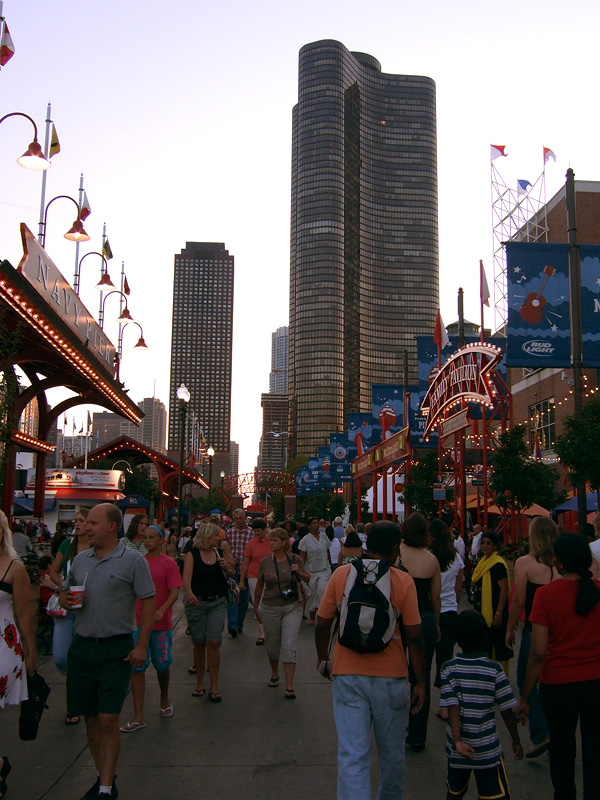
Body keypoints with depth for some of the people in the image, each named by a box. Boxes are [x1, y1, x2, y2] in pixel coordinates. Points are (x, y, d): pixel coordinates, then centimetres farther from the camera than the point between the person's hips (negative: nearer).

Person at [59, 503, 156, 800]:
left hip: (116, 649, -5)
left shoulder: (132, 560, -6)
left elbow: (148, 602, -7)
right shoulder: (80, 559, 10)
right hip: (82, 647, 5)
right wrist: (65, 600, -3)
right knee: (91, 719, 11)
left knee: (108, 720, -7)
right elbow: (64, 591, 22)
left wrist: (141, 646, -13)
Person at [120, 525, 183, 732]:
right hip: (138, 621, 3)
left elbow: (175, 592, -12)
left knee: (162, 665, 11)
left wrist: (162, 610, -27)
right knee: (137, 667, -1)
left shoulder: (168, 563, -7)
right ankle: (138, 717, 4)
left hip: (161, 623, -3)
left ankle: (164, 699, 38)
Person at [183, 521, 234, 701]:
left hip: (217, 602, 2)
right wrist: (189, 593, -35)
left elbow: (227, 576, 16)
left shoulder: (219, 551, 7)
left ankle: (214, 686, 0)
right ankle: (200, 683, 21)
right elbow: (186, 576, -17)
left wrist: (226, 568, -6)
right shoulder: (193, 553, -3)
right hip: (196, 602, -2)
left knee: (213, 641, -9)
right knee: (199, 643, 5)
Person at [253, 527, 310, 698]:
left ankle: (289, 686, -3)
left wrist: (299, 572, -15)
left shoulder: (295, 559, -4)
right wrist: (256, 607, 13)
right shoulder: (265, 562, -2)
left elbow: (308, 579, 6)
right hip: (270, 608, 2)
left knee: (289, 646, -8)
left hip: (292, 607, -2)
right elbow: (259, 585, 9)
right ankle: (274, 674, 39)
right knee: (272, 646, 12)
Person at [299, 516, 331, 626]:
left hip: (325, 569, 1)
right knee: (311, 593, 6)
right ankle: (312, 616, 20)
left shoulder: (323, 536, 5)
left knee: (322, 590, -17)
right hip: (311, 570, -1)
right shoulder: (305, 540, -5)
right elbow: (302, 557, -5)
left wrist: (330, 565, 16)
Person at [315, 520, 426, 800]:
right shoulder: (403, 581, -8)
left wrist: (323, 660, 19)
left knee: (352, 755, 4)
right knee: (391, 752, 20)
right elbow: (414, 637, -7)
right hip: (391, 677, 0)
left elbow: (322, 624, 2)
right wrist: (420, 683, 2)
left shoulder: (341, 574, -3)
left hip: (347, 675, 1)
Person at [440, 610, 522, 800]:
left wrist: (457, 741, -16)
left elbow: (453, 707, -15)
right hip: (487, 748, -2)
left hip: (458, 747, 2)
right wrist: (516, 741, 7)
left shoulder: (450, 668, -8)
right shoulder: (494, 669, -9)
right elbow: (507, 710, -5)